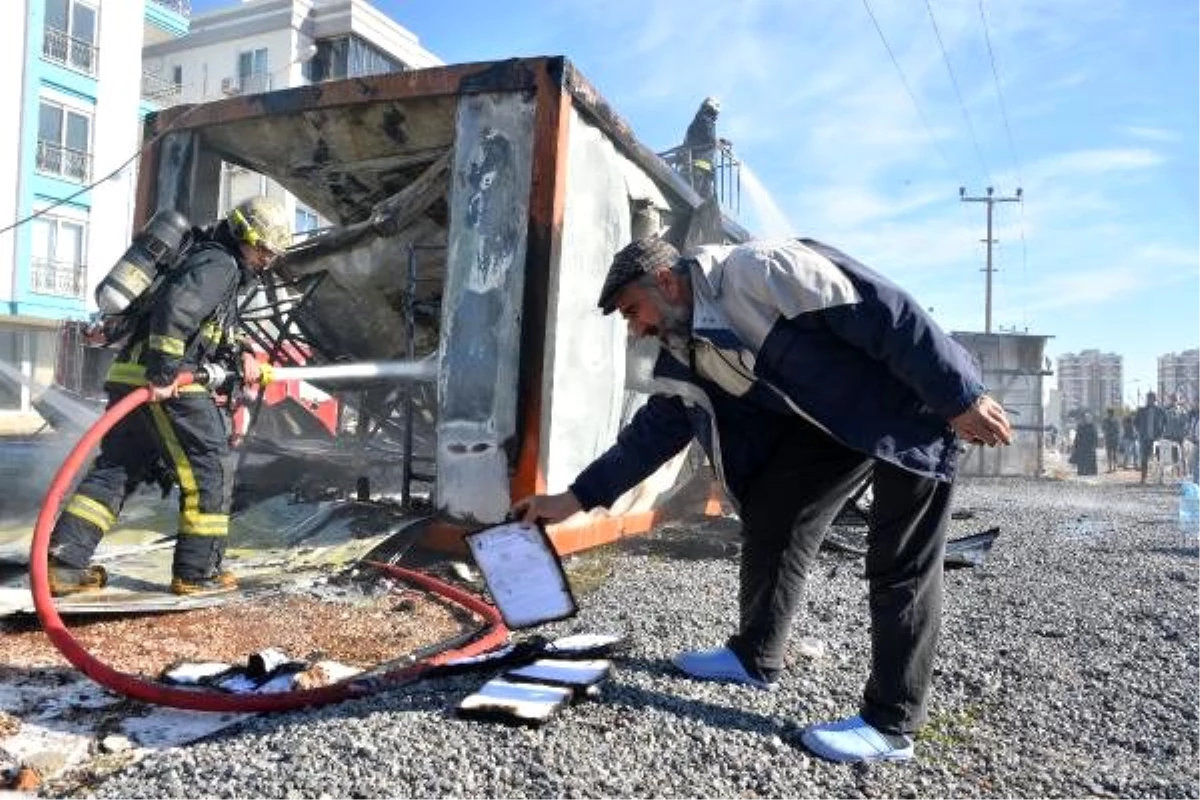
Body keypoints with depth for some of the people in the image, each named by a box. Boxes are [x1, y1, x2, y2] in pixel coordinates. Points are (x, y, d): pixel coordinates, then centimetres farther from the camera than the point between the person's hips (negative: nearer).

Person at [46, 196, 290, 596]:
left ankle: (63, 563, 13)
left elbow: (213, 329, 32)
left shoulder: (223, 266, 25)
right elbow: (175, 310, -24)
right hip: (163, 383, -10)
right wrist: (162, 375, -26)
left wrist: (240, 355, 14)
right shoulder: (219, 263, -8)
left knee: (115, 469, 13)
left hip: (129, 376, 10)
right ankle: (197, 572, 4)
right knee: (210, 468, -2)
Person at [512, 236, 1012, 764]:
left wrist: (960, 396, -23)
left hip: (913, 401, -8)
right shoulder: (686, 356, 2)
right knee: (769, 513, 4)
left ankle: (892, 724, 5)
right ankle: (755, 657, 21)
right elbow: (652, 432, 7)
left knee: (900, 565, -6)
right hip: (831, 419, 8)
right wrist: (574, 498, 5)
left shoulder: (757, 269, -25)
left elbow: (885, 312, -25)